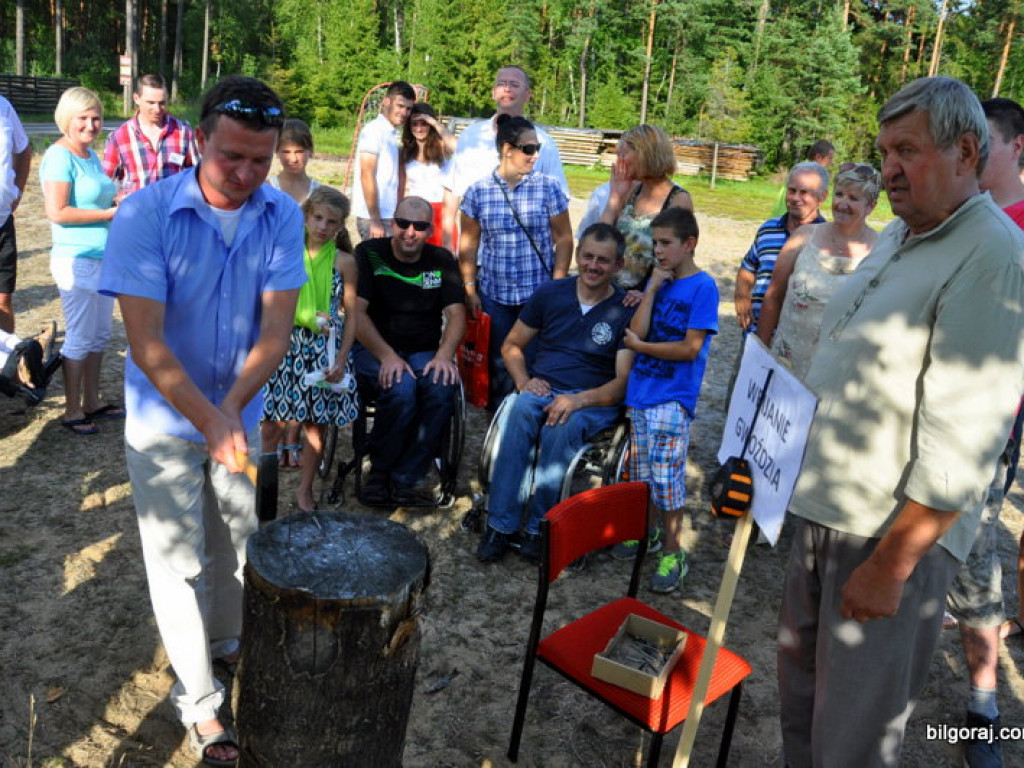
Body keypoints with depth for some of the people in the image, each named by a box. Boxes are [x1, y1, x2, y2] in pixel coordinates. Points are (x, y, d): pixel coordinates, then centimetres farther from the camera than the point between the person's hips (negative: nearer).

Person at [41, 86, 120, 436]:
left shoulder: (90, 155, 13)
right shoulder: (60, 156, -13)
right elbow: (57, 211, -20)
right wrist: (111, 213, -16)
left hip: (104, 258, 9)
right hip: (77, 260, -8)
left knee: (99, 335, 15)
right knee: (79, 339, 0)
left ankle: (92, 401, 27)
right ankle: (72, 411, 12)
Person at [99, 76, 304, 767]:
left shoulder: (283, 216, -11)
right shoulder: (146, 214, -21)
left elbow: (275, 329, -12)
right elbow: (147, 342, -24)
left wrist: (233, 408, -21)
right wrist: (210, 423, -28)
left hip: (241, 410, 4)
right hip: (166, 418, -3)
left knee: (236, 543, 18)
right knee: (179, 559, 5)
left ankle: (226, 643, 44)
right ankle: (199, 700, 21)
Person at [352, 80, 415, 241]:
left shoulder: (390, 133, 15)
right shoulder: (374, 130, -9)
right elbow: (367, 176, -14)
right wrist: (375, 220, -17)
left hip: (387, 216, 8)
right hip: (374, 217, -8)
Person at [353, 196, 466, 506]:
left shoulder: (441, 260, 10)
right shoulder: (368, 254, 0)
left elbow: (456, 313, 3)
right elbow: (356, 312, -9)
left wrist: (444, 354, -16)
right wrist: (387, 356, -22)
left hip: (424, 353, 3)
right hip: (374, 350, -3)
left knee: (443, 386, -30)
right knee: (400, 390, -34)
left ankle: (406, 478, -20)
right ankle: (380, 473, -12)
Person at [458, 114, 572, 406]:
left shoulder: (548, 188, 0)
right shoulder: (478, 192, 2)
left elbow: (563, 239, 2)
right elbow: (468, 244, 7)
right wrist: (469, 290, 2)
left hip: (538, 294, -1)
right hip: (493, 294, 1)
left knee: (534, 362, -1)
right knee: (498, 363, 7)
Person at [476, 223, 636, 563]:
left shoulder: (627, 310, -1)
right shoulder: (551, 293, 8)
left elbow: (623, 382, -8)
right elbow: (511, 345, 16)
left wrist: (578, 400, -24)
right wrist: (523, 380, -5)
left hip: (595, 401, -2)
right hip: (542, 390, 2)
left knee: (561, 428, -37)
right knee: (521, 412, -34)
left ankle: (538, 526, -23)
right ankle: (500, 524, -31)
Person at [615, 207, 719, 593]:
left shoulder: (703, 287, -9)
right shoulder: (658, 280, 9)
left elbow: (691, 348, -15)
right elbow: (638, 330, -2)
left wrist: (640, 346, -7)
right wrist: (651, 289, -8)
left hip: (673, 397, -6)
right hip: (640, 389, 7)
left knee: (665, 474, -6)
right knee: (643, 470, 16)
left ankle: (673, 552, 7)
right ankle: (649, 531, 34)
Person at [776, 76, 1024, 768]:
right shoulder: (898, 237, 11)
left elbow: (961, 444, -22)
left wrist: (890, 566, -20)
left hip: (896, 530, -8)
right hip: (824, 508, 8)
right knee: (801, 691, 21)